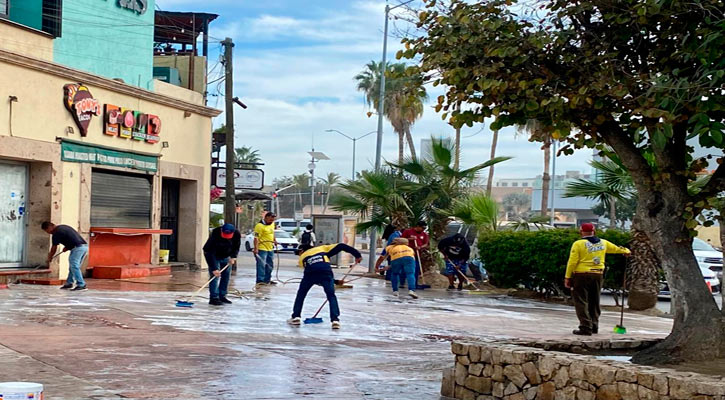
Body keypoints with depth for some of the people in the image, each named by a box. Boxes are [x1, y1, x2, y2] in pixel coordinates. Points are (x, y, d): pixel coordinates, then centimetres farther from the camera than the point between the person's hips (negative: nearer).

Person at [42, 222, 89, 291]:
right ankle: (69, 283, 22)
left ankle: (81, 285, -12)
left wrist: (50, 257, 19)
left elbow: (54, 248, 4)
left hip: (77, 248, -10)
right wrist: (67, 247, 22)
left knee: (74, 266, -8)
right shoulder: (62, 227, 22)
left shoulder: (56, 233, -5)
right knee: (73, 266, 16)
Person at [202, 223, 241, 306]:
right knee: (215, 275, -15)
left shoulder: (237, 234, -23)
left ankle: (222, 296, 13)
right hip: (213, 255, -5)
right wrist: (214, 268, -40)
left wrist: (233, 257, -19)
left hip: (226, 256, 5)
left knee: (226, 276, 4)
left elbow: (236, 247, -3)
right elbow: (210, 253, -36)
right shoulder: (214, 234, -36)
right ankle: (214, 298, -16)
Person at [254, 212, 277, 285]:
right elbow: (256, 238, -21)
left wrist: (274, 241, 16)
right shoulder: (260, 225, -17)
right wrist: (256, 248, -27)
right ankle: (260, 280, -5)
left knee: (270, 265, 15)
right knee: (261, 265, -8)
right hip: (262, 249, -9)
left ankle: (267, 280, 26)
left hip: (270, 249, 9)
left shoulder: (272, 224, 10)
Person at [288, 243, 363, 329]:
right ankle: (335, 319, -2)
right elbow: (341, 246, 24)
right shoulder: (323, 248, 36)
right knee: (331, 296, 11)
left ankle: (296, 317, 22)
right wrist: (357, 255, 23)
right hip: (326, 270, 0)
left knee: (301, 294, 22)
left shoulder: (302, 257, 36)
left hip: (310, 272, 0)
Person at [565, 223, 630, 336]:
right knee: (594, 302, 17)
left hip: (581, 276, -5)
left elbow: (572, 262, -11)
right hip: (597, 275, 5)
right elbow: (616, 248, 27)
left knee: (581, 302, -2)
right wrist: (626, 251, 47)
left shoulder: (578, 244, -7)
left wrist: (567, 277, -7)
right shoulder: (603, 243, 9)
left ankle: (586, 328, -8)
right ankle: (594, 327, 22)